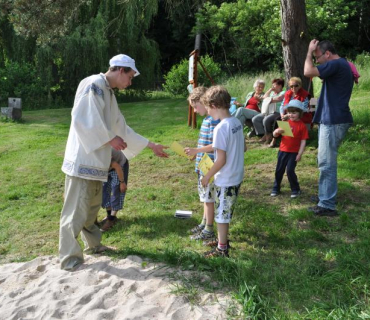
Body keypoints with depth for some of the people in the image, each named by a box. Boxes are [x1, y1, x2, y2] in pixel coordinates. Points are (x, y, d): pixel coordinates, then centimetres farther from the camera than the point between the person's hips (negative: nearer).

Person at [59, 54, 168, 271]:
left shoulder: (108, 94, 17)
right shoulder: (94, 85, -12)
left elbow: (122, 128, 22)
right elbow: (82, 119, -23)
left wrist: (151, 145, 24)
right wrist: (109, 139, -15)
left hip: (96, 160, 9)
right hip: (83, 159, -9)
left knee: (92, 206, 19)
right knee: (77, 209, -3)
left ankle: (93, 244, 34)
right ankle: (70, 258, 6)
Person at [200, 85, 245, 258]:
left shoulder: (221, 128, -24)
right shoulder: (237, 122, 2)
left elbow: (221, 160, -24)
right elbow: (243, 148, 13)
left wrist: (207, 176, -10)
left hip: (225, 180, -8)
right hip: (237, 176, 8)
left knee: (221, 213, 7)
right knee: (226, 212, 23)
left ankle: (222, 249, 21)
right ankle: (223, 240, 39)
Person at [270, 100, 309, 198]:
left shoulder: (302, 126, -7)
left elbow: (303, 141, -8)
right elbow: (275, 135, 6)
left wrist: (300, 154, -12)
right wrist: (277, 131, -18)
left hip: (294, 153, -4)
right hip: (283, 150, 4)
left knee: (290, 171, -8)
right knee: (279, 170, 10)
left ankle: (295, 189, 12)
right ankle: (276, 188, 26)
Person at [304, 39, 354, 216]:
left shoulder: (336, 64, -16)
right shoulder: (341, 65, 17)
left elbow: (308, 72, -24)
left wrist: (310, 51, -10)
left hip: (333, 121, -11)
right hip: (332, 119, 11)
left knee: (326, 163, -8)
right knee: (325, 161, 19)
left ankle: (327, 205, -4)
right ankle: (325, 195, 30)